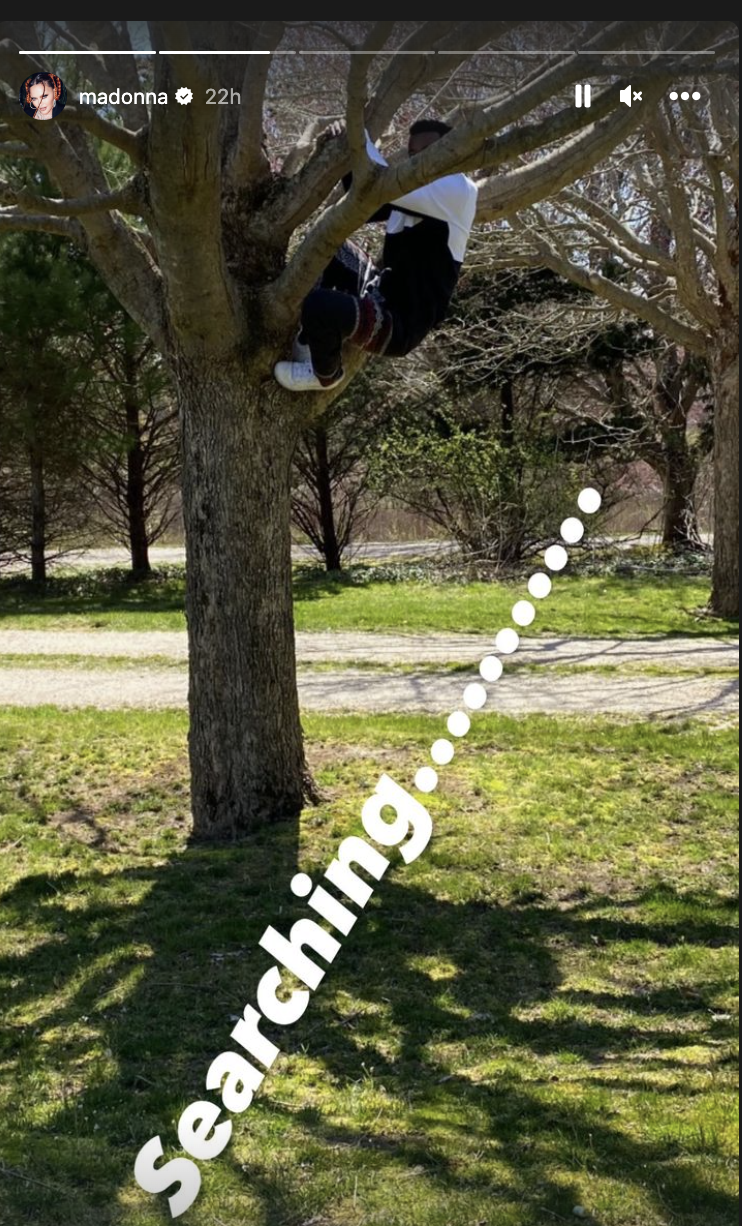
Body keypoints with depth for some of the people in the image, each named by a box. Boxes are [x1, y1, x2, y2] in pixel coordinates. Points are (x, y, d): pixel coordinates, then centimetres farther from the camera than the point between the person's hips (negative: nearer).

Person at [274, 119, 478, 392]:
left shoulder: (458, 189, -15)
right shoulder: (411, 190, 12)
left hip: (400, 324, -10)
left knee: (318, 305, -33)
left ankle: (326, 374, 1)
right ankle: (308, 346, 11)